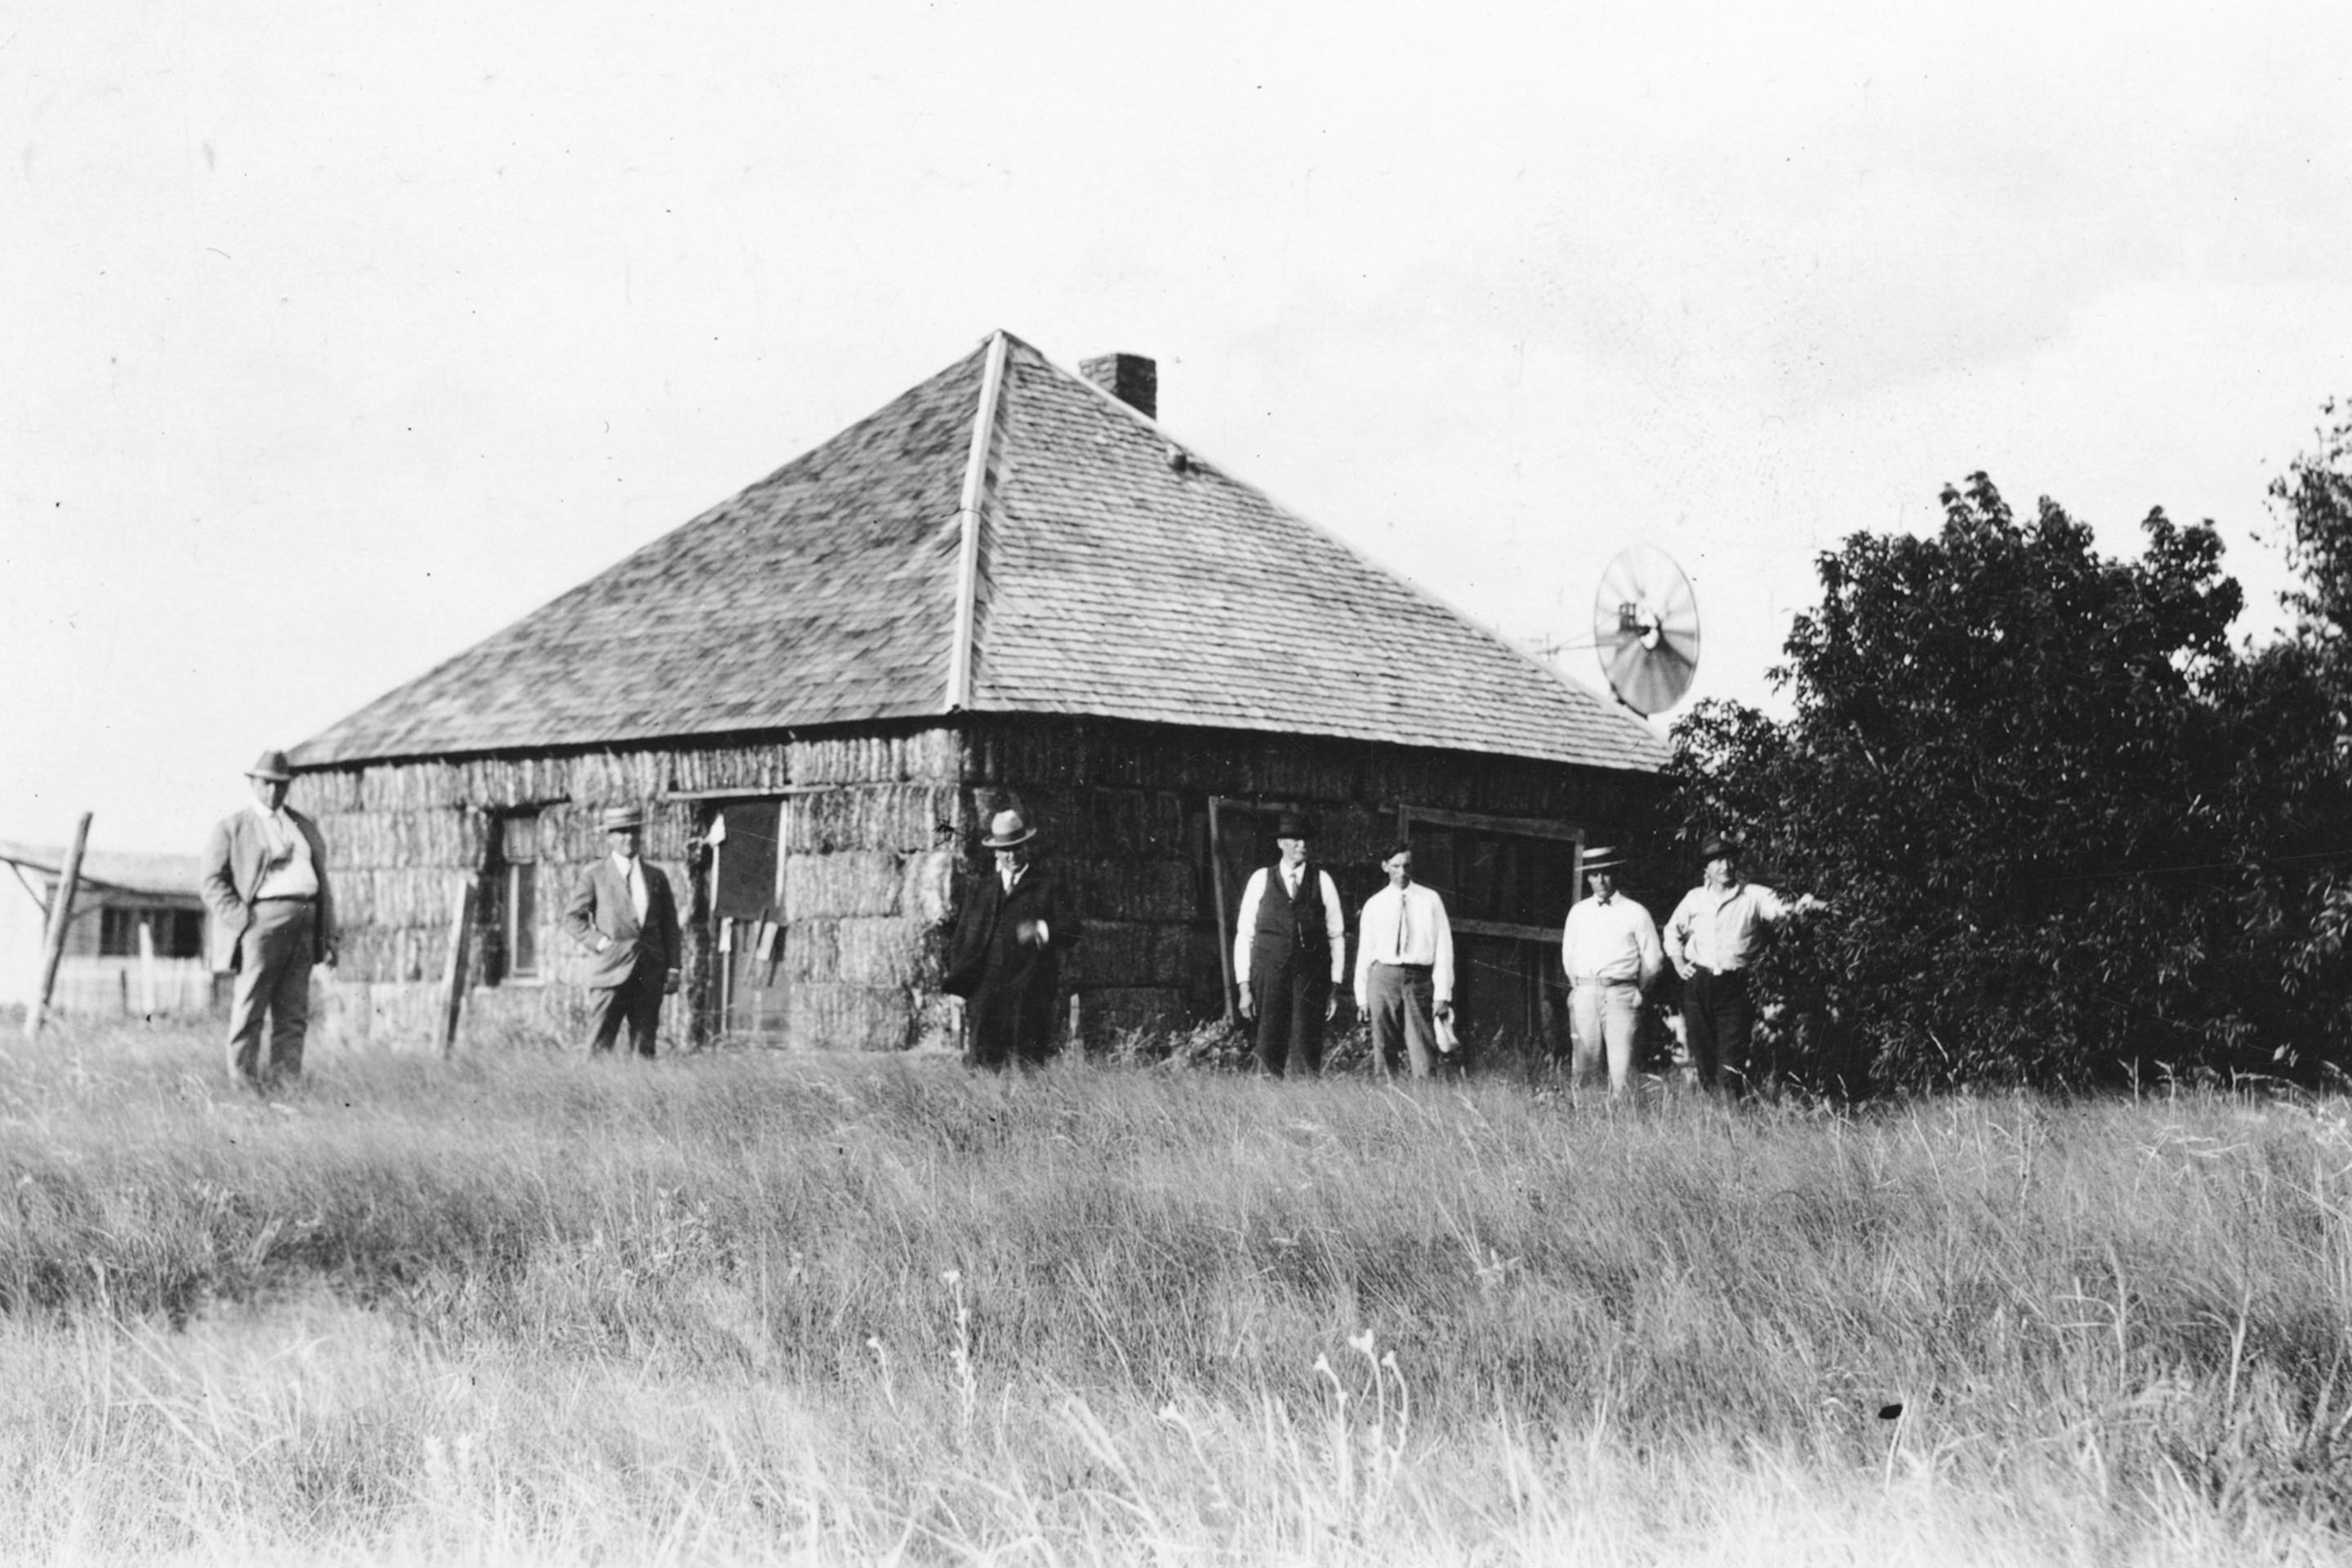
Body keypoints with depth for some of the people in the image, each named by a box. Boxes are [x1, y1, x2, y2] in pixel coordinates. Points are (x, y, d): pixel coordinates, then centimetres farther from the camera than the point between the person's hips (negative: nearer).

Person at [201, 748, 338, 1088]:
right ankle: (244, 1082, -2)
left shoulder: (306, 827, 22)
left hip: (304, 924, 5)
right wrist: (244, 921, -14)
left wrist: (329, 938, 13)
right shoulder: (230, 828, 6)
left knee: (293, 1015, 2)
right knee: (249, 1012, -5)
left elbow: (322, 882, 21)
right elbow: (214, 883, -2)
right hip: (262, 918, -5)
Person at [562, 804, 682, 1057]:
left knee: (644, 1047, 3)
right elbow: (573, 918, 6)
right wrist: (598, 941, -8)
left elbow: (670, 925, 14)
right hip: (611, 970, -3)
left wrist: (673, 968, 6)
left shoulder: (656, 877, 14)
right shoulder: (596, 876, 4)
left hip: (650, 976, 3)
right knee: (600, 1046, -8)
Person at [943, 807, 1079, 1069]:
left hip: (1028, 995, -2)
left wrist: (1042, 932, -19)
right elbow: (960, 939, 19)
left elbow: (1071, 934, 1)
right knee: (980, 1063, -8)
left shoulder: (1045, 888, 11)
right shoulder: (982, 890, 20)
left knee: (1025, 1064, -8)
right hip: (983, 992, 2)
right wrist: (956, 984, 7)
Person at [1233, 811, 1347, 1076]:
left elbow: (1336, 935, 9)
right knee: (1270, 1048, -5)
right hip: (1270, 974, 0)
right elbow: (1244, 934, 7)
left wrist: (1335, 986, 4)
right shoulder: (1261, 880, 7)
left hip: (1311, 975, 0)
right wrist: (1244, 987, 1)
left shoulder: (1322, 880, 8)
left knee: (1306, 1048, -7)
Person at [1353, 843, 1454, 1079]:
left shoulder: (1430, 900, 5)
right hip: (1384, 977, 1)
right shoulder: (1374, 905, 8)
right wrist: (1362, 996, 6)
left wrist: (1442, 995, -4)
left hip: (1420, 979, -1)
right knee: (1383, 1049, 2)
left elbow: (1443, 947, 2)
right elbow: (1364, 951, 10)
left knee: (1423, 1049, -7)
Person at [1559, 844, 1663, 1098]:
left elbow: (1653, 960, 6)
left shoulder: (1635, 913, 4)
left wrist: (1636, 992, 11)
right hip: (1584, 993, 2)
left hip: (1621, 994, -2)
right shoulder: (1578, 912, 13)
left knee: (1621, 1064, -9)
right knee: (1584, 1063, -2)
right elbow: (1568, 954, 20)